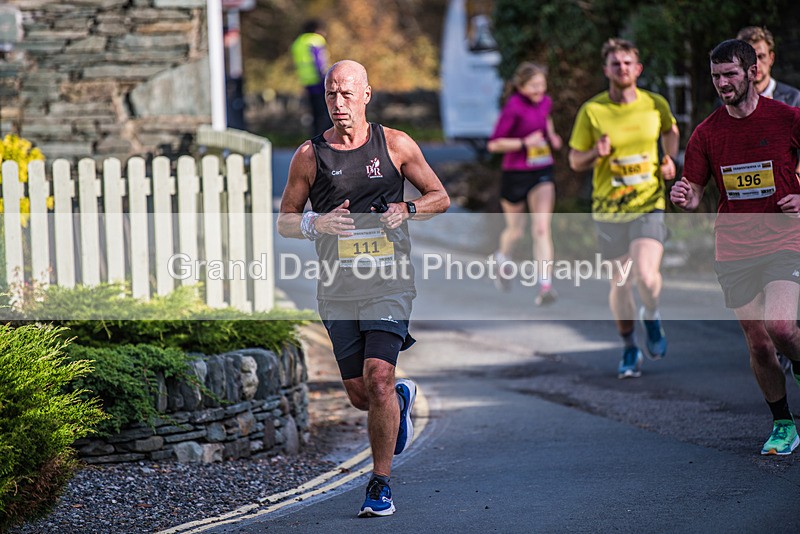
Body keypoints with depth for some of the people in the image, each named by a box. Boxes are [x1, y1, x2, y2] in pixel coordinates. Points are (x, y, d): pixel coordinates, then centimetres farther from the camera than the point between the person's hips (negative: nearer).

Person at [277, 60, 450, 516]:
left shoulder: (395, 145, 1)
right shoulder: (310, 155, 3)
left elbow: (440, 197, 11)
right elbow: (285, 222, 9)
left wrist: (407, 210, -9)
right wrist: (316, 224, -13)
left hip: (390, 284, -2)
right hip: (337, 289, 2)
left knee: (378, 378, -17)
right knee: (360, 395, 6)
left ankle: (381, 483, -4)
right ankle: (401, 400, 44)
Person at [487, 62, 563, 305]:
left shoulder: (545, 102, 3)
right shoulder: (514, 107, -17)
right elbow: (493, 144, -16)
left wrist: (551, 135, 10)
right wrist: (525, 142, -22)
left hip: (542, 174, 4)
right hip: (516, 174, -3)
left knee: (541, 228, -12)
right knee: (516, 229, 14)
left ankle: (545, 285, -19)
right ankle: (503, 257, 49)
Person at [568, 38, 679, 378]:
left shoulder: (656, 105, 1)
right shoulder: (591, 111, -4)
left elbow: (670, 130, 24)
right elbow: (575, 161, 3)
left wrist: (670, 160, 7)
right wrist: (596, 154, -18)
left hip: (649, 205, 0)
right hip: (608, 210, 0)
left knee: (646, 276, -19)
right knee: (620, 283, 8)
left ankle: (651, 318, 15)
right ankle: (630, 348, 28)